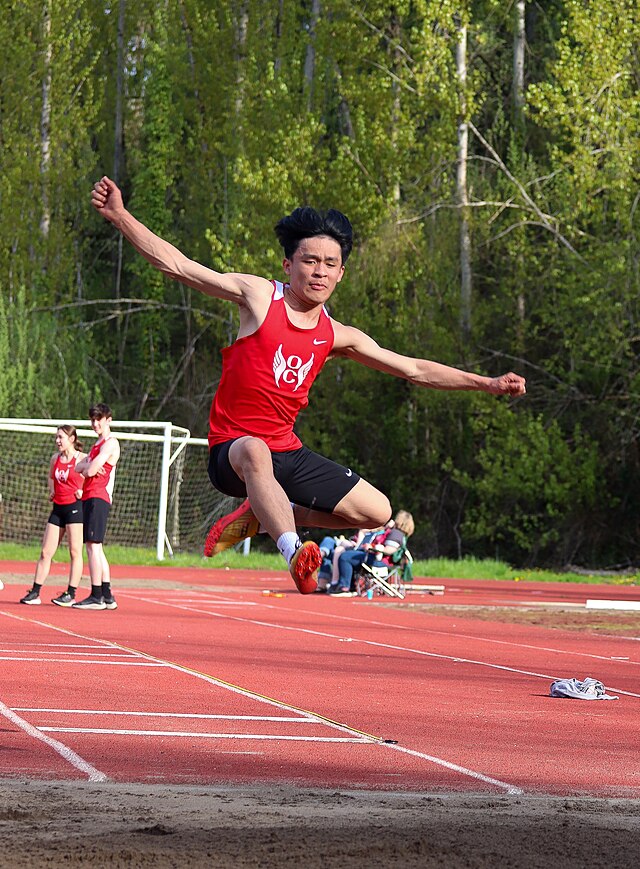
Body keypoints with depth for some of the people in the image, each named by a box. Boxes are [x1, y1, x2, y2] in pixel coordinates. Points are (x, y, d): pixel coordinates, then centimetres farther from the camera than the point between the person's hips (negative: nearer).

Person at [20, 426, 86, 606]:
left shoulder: (82, 458, -7)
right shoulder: (55, 458, 11)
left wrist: (84, 491, -13)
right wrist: (52, 490, 12)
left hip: (75, 507, -6)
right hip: (58, 508, 6)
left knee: (75, 552, -4)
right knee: (45, 552, 3)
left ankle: (71, 594, -1)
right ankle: (35, 593, 5)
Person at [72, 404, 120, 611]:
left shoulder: (111, 443, -8)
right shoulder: (98, 444, 23)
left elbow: (91, 470, -15)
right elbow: (79, 467, 19)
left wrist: (88, 468, 7)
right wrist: (88, 467, -2)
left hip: (98, 498, -10)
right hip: (89, 498, 10)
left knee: (93, 545, -14)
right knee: (96, 547, 10)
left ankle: (97, 597, -16)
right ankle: (107, 597, 11)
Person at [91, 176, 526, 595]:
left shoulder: (336, 336, 6)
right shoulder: (259, 296, -6)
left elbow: (415, 370, 13)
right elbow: (177, 265, -9)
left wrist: (487, 384, 11)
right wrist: (119, 216, -17)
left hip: (287, 452, 6)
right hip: (231, 450, -6)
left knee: (377, 512, -1)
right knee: (255, 451, -42)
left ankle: (264, 513, 13)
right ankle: (295, 555, -57)